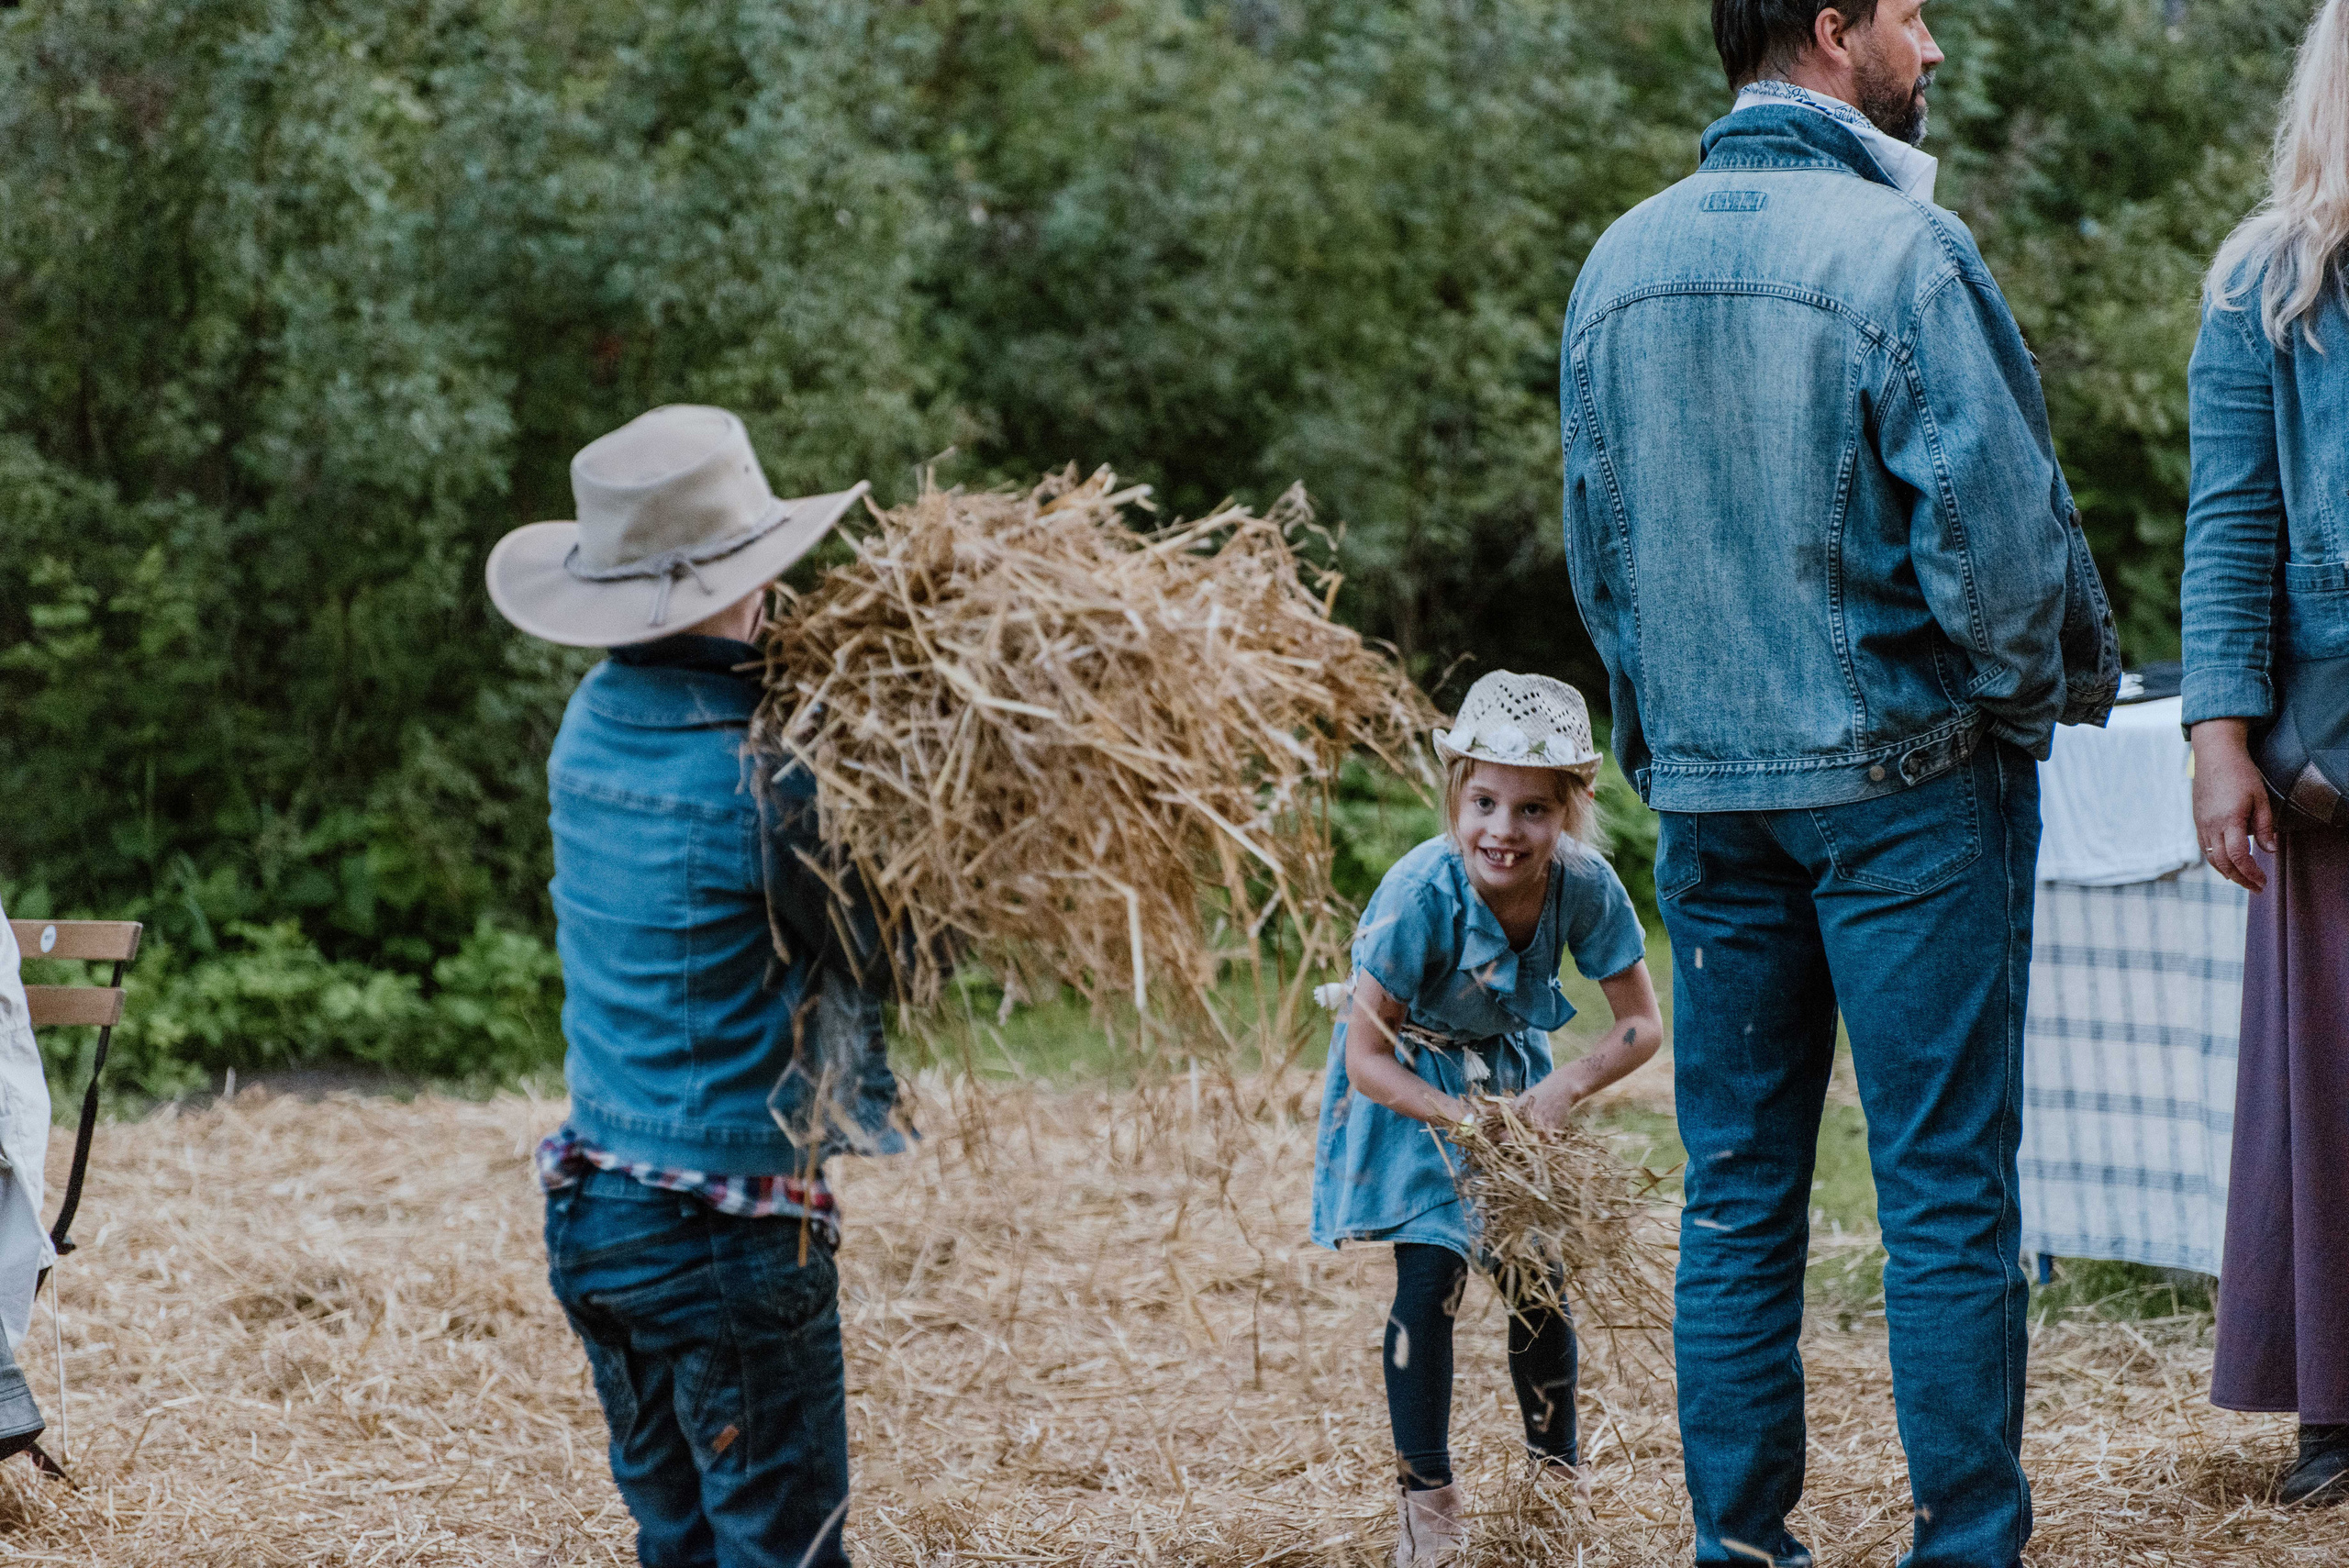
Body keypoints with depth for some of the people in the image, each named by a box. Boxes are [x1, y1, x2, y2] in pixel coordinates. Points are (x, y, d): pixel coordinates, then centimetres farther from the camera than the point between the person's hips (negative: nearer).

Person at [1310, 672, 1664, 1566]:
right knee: (1431, 1275, -15)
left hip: (1512, 1072, 4)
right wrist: (1454, 1115, -38)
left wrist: (1565, 1088, -29)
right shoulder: (1421, 894, -34)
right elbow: (1366, 1058, -26)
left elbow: (1642, 1023, -13)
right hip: (1411, 1080, -3)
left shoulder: (1585, 885, -24)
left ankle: (1557, 1481, 20)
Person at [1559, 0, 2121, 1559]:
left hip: (1705, 787, 6)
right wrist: (2050, 685, 1)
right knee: (1946, 1188, 0)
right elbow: (1995, 525, -16)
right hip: (1903, 780, -6)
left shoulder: (1620, 264, 6)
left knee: (1738, 1190, 11)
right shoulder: (1898, 249, -15)